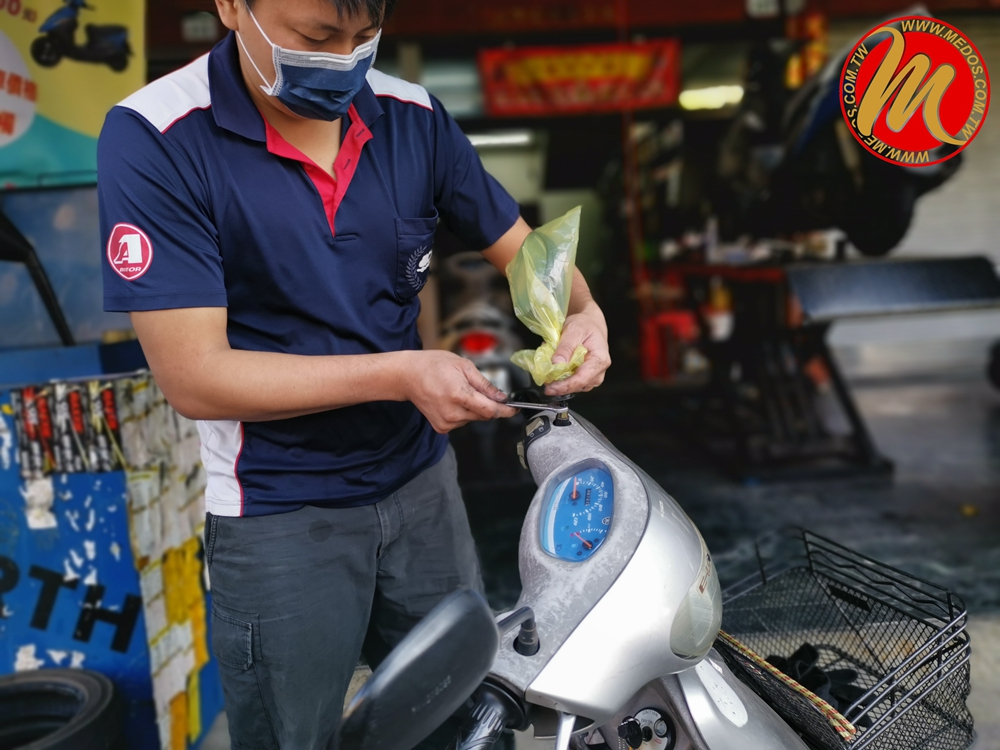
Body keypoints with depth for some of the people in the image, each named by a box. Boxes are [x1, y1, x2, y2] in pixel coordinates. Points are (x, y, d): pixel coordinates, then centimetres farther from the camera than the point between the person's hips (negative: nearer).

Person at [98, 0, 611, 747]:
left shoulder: (414, 118, -3)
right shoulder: (154, 142, -16)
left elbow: (521, 246, 8)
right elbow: (193, 375, -20)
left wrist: (582, 310, -14)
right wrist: (401, 373, -25)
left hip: (422, 483, 5)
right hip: (279, 518, -4)